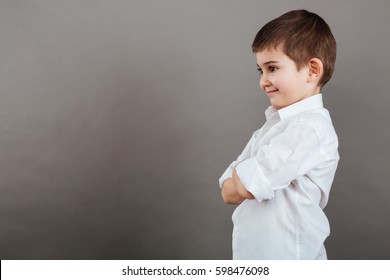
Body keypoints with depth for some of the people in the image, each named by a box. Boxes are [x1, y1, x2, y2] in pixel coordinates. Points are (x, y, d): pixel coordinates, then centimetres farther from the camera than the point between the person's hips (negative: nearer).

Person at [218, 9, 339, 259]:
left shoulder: (310, 128, -19)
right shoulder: (275, 123, 7)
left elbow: (245, 187, -24)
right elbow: (228, 191, 2)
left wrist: (239, 176, -4)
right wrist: (242, 178, -16)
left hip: (287, 257, -7)